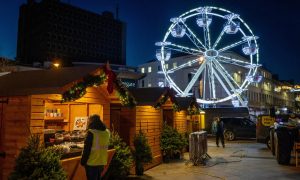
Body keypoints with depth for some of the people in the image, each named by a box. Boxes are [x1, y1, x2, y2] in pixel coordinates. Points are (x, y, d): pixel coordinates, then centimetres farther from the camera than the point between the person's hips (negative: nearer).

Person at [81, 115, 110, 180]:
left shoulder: (91, 132, -16)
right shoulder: (107, 132, 4)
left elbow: (87, 148, -14)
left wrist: (83, 161, -6)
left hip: (92, 163, -6)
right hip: (102, 162, 6)